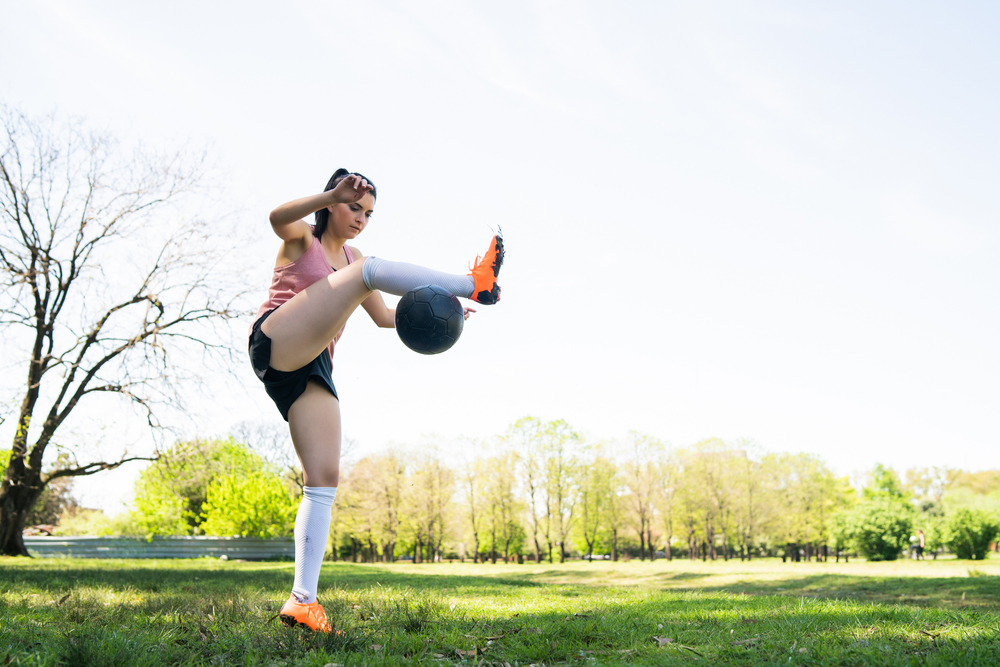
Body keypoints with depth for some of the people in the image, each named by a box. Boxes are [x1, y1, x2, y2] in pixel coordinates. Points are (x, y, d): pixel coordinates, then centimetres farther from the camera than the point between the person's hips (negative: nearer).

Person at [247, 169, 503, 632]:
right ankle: (474, 284, -20)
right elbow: (278, 216, -14)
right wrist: (332, 194, -33)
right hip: (276, 344, -6)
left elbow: (384, 316, 29)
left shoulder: (353, 258, 29)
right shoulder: (301, 238, 11)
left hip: (311, 370, 6)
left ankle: (302, 599, -11)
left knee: (324, 479, -10)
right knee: (370, 270, -19)